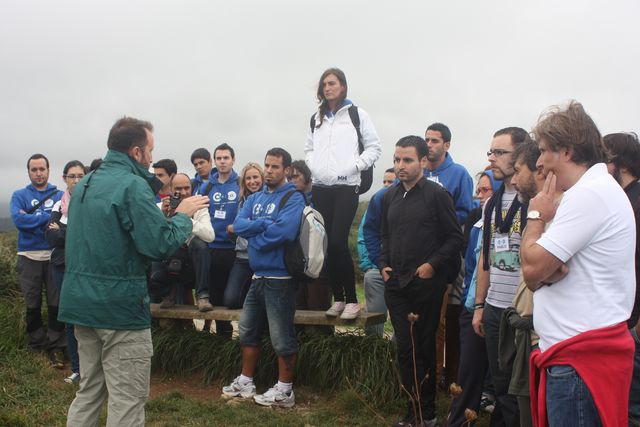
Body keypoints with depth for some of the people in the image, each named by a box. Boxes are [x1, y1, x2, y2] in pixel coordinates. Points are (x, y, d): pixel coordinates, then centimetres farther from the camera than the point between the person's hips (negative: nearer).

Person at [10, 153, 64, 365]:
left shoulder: (60, 195, 6)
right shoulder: (20, 195, 6)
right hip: (29, 257, 1)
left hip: (54, 255, 0)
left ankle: (55, 347, 8)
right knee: (32, 304, 8)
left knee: (56, 303, 0)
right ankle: (36, 345, 22)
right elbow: (18, 219, -12)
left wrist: (31, 219, -14)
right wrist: (47, 217, -13)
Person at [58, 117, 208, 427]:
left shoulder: (85, 184, 12)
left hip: (81, 302, 9)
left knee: (89, 392, 19)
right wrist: (183, 215, -4)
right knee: (127, 401, 1)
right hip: (120, 306, -8)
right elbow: (161, 245, -21)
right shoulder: (133, 186, -16)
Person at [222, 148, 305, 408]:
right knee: (248, 331, 17)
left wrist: (254, 235, -11)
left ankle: (284, 391, 15)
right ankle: (246, 382, 32)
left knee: (281, 338, 1)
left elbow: (283, 232, -25)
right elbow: (238, 225, -2)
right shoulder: (255, 198, 12)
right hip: (257, 276, 8)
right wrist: (266, 223, -16)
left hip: (280, 278, -8)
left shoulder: (293, 198, -10)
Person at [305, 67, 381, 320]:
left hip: (346, 188, -5)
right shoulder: (316, 119, 17)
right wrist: (313, 167, 7)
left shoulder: (357, 114, 4)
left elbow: (374, 147, 3)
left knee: (338, 242, -14)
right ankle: (338, 298, 12)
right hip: (321, 188, 5)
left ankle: (352, 299, -3)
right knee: (326, 244, 2)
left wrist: (353, 167, -8)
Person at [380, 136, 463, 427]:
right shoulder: (390, 196, 11)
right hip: (396, 284, 5)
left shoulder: (436, 194, -6)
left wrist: (432, 264, -14)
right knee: (405, 348, 7)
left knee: (423, 349, 4)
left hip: (426, 284, -5)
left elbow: (454, 237, -6)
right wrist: (384, 264, 7)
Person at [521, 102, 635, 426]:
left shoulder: (589, 194, -16)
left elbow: (532, 268, -20)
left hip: (579, 361, -10)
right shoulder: (599, 189, 18)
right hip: (575, 352, 10)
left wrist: (536, 216, -4)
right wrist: (547, 272, -9)